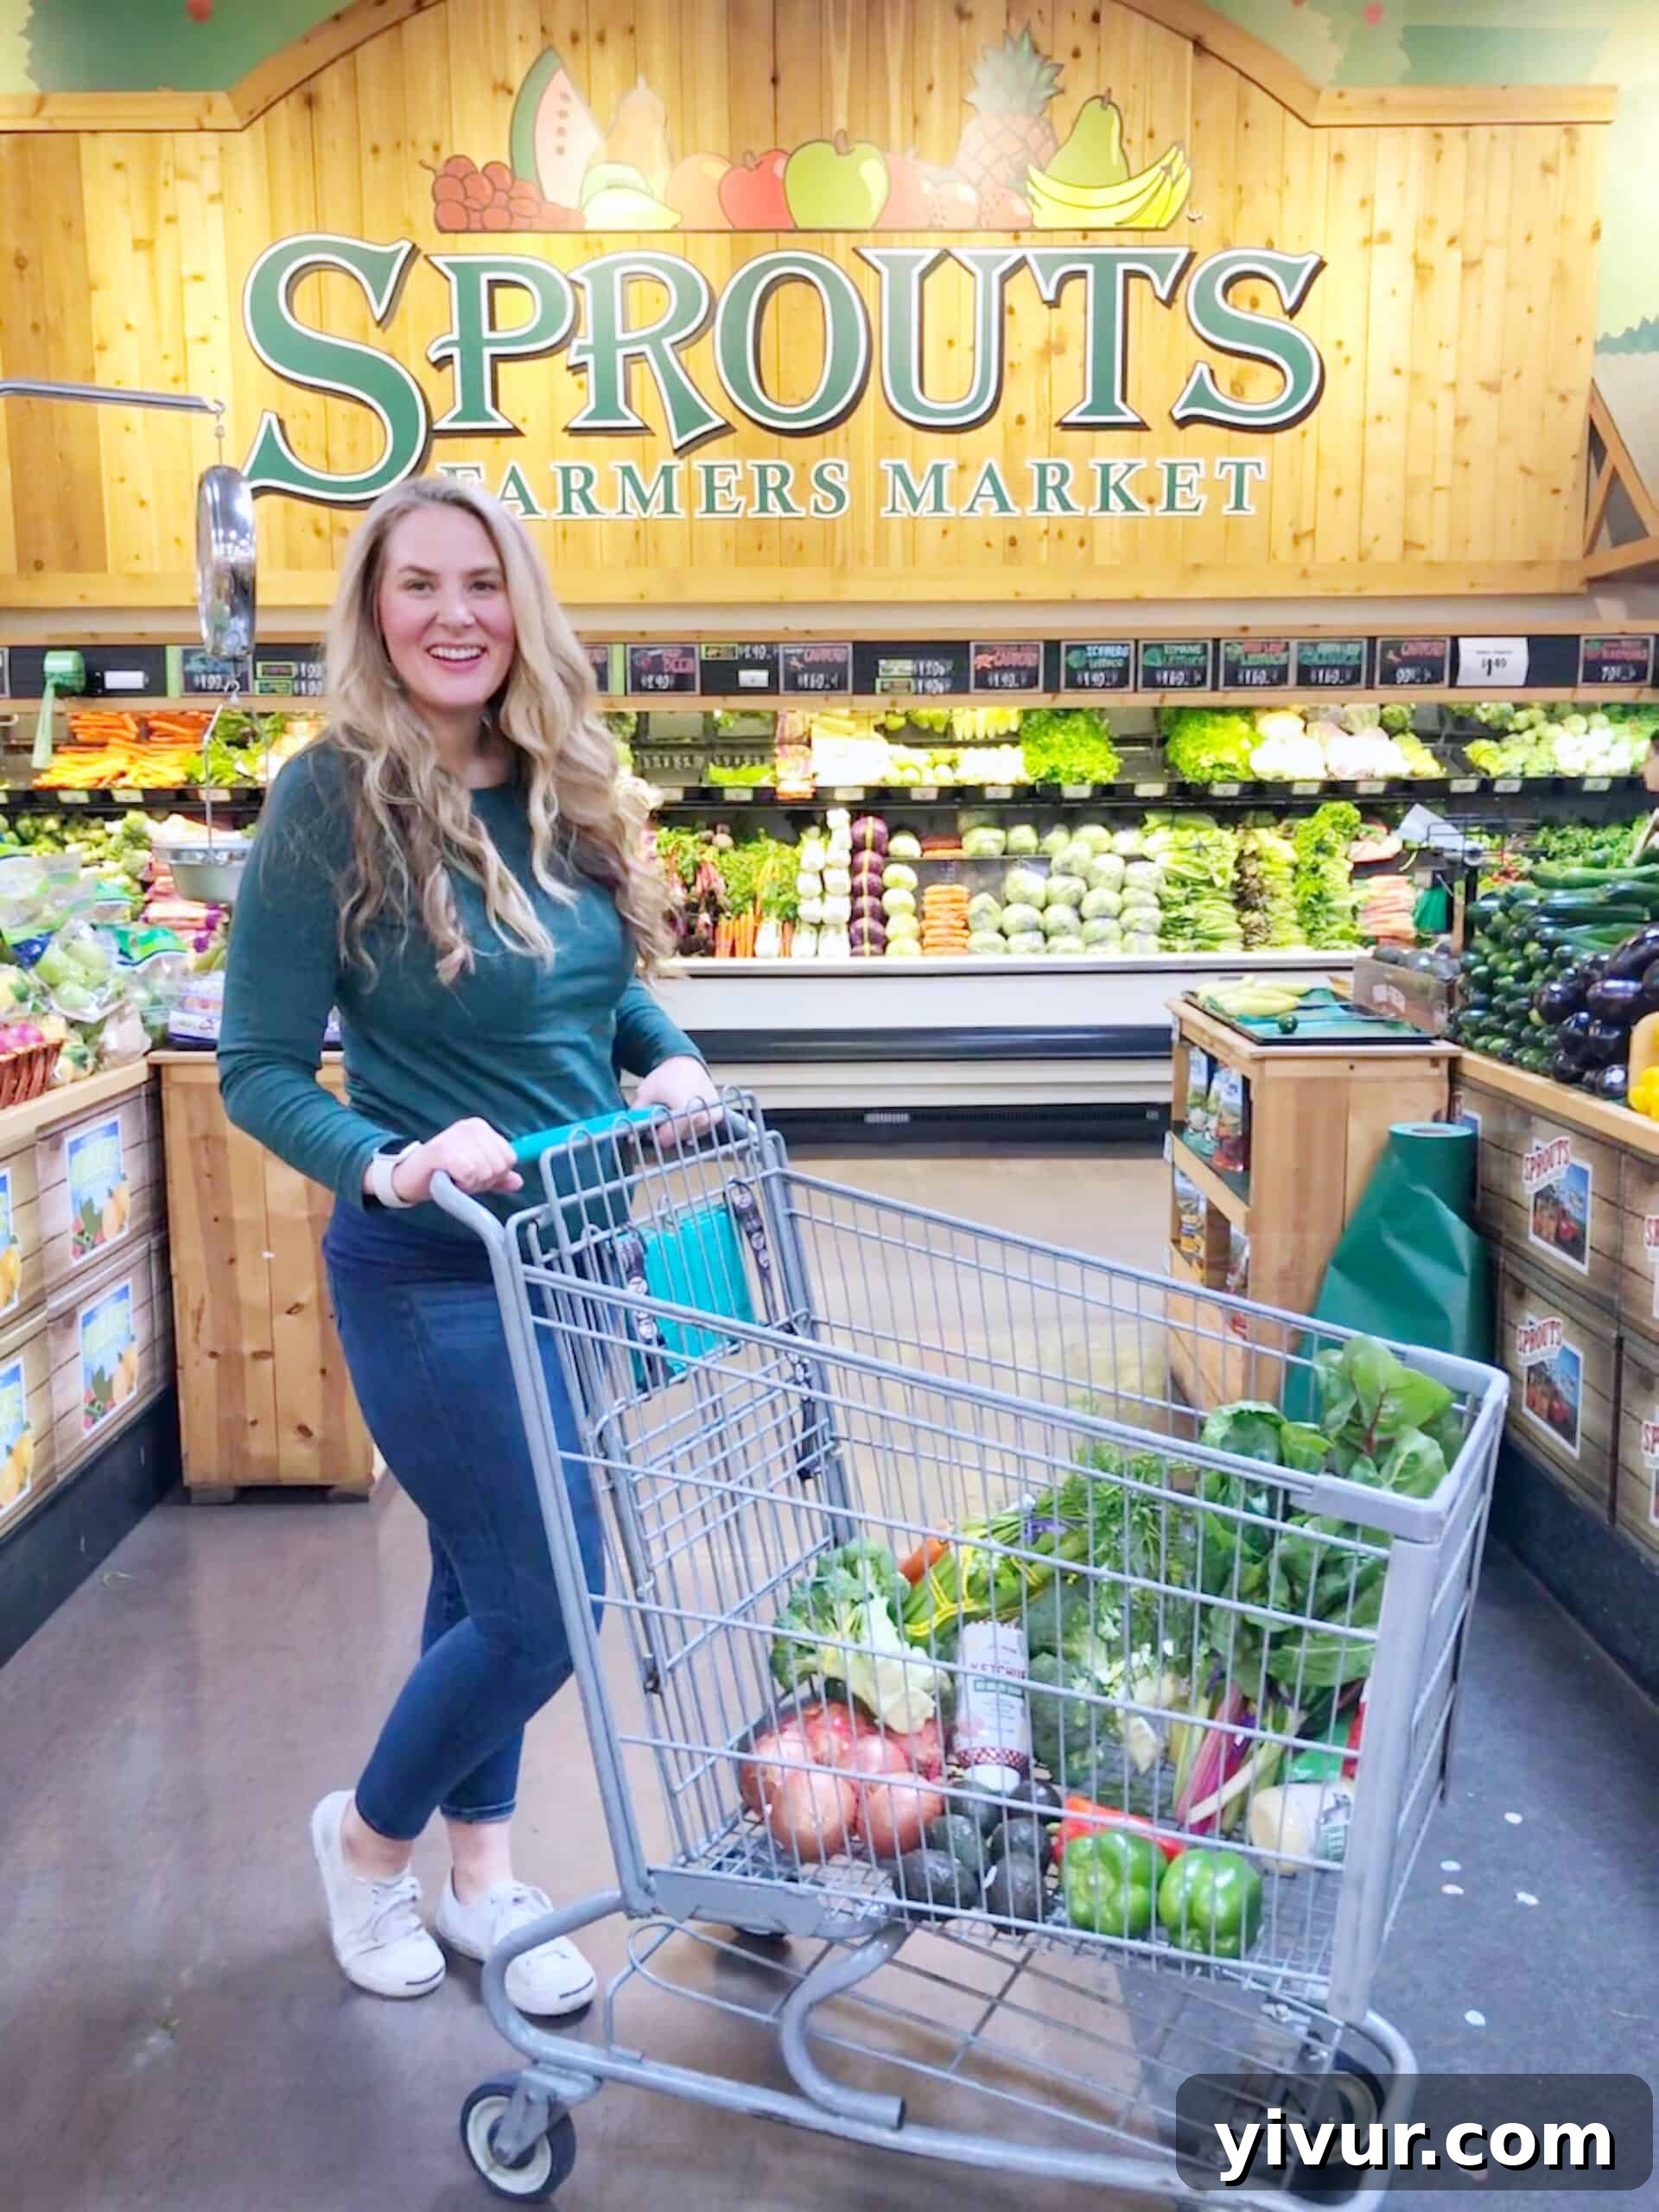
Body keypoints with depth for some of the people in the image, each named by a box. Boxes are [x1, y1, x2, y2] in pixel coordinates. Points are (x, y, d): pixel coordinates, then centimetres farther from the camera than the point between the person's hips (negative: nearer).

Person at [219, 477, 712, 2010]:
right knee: (546, 1603, -1)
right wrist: (389, 1167, -29)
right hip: (434, 1269, -6)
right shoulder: (335, 797, -15)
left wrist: (670, 1063, -5)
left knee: (487, 1571, 20)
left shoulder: (566, 788, 2)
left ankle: (482, 1872, 40)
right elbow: (258, 1071, -12)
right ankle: (369, 1835, 29)